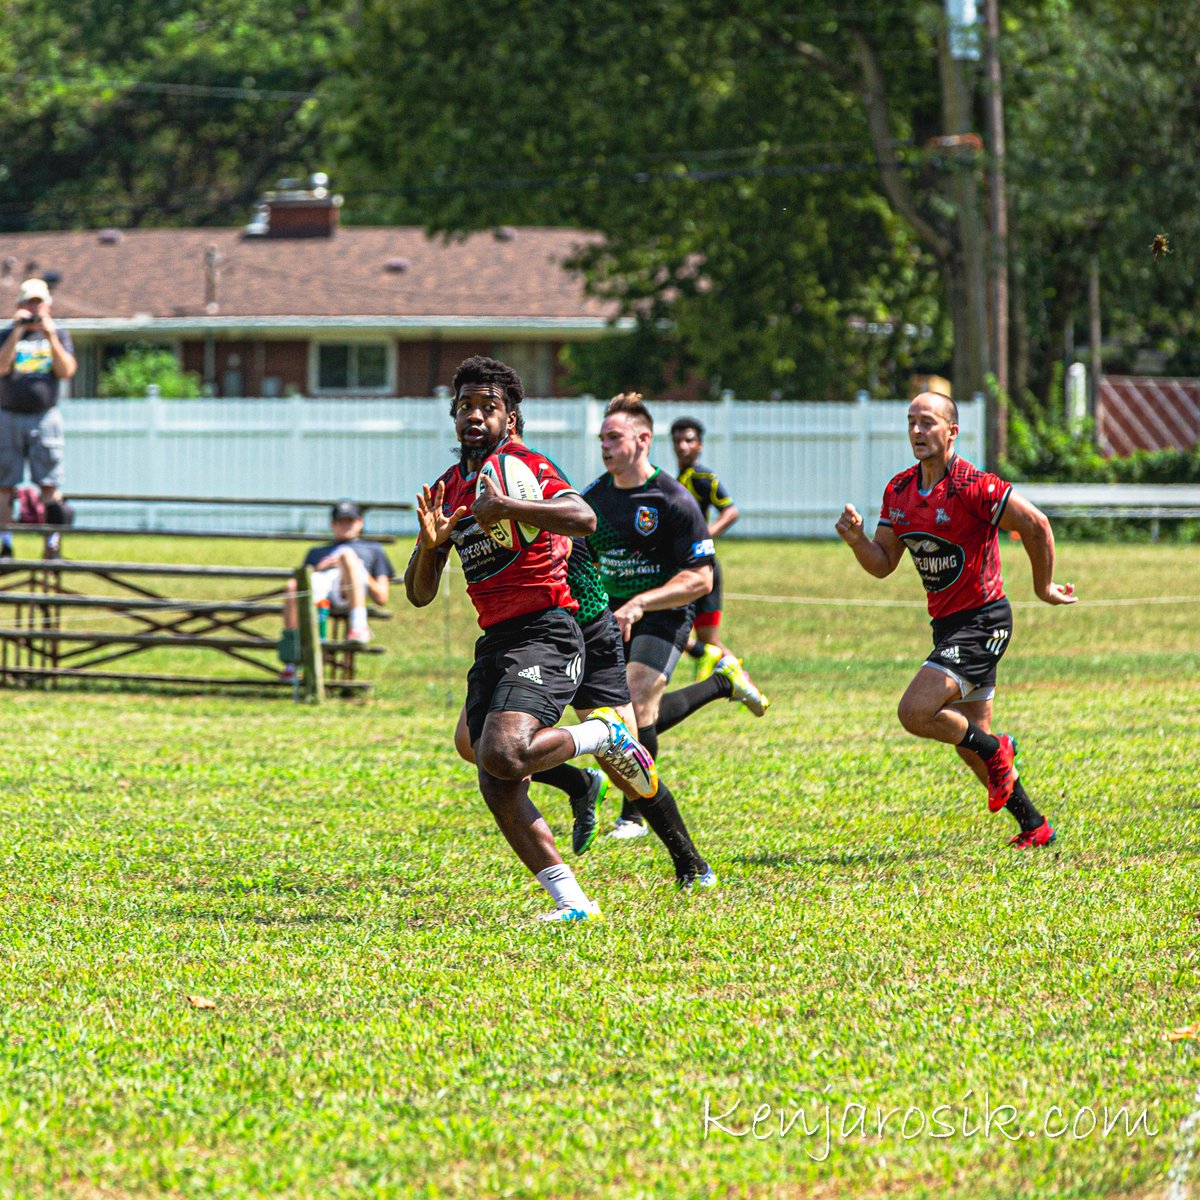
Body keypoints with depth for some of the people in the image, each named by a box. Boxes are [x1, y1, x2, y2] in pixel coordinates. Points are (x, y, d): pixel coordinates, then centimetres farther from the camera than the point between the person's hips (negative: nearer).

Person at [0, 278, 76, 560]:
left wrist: (50, 336, -10)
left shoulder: (58, 334, 11)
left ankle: (53, 545, -6)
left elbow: (66, 371, -3)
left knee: (50, 485, -7)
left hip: (45, 417, -1)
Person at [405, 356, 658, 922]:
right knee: (497, 789, -3)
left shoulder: (524, 466, -5)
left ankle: (606, 735, -1)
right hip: (494, 643, 8)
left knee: (503, 754, -27)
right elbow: (420, 594, 17)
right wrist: (429, 545, -3)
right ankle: (572, 900, 3)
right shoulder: (448, 488, 17)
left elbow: (583, 519, -24)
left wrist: (508, 507, -29)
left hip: (545, 633, -8)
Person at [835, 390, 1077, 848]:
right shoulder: (899, 490, 5)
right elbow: (883, 564, 8)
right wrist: (857, 540, -12)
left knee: (915, 712, -20)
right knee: (970, 741, 13)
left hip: (982, 620, -8)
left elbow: (1035, 524, -20)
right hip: (948, 621, 8)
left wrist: (1043, 587, -11)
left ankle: (996, 751, 5)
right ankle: (1034, 826, 27)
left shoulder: (973, 486, -19)